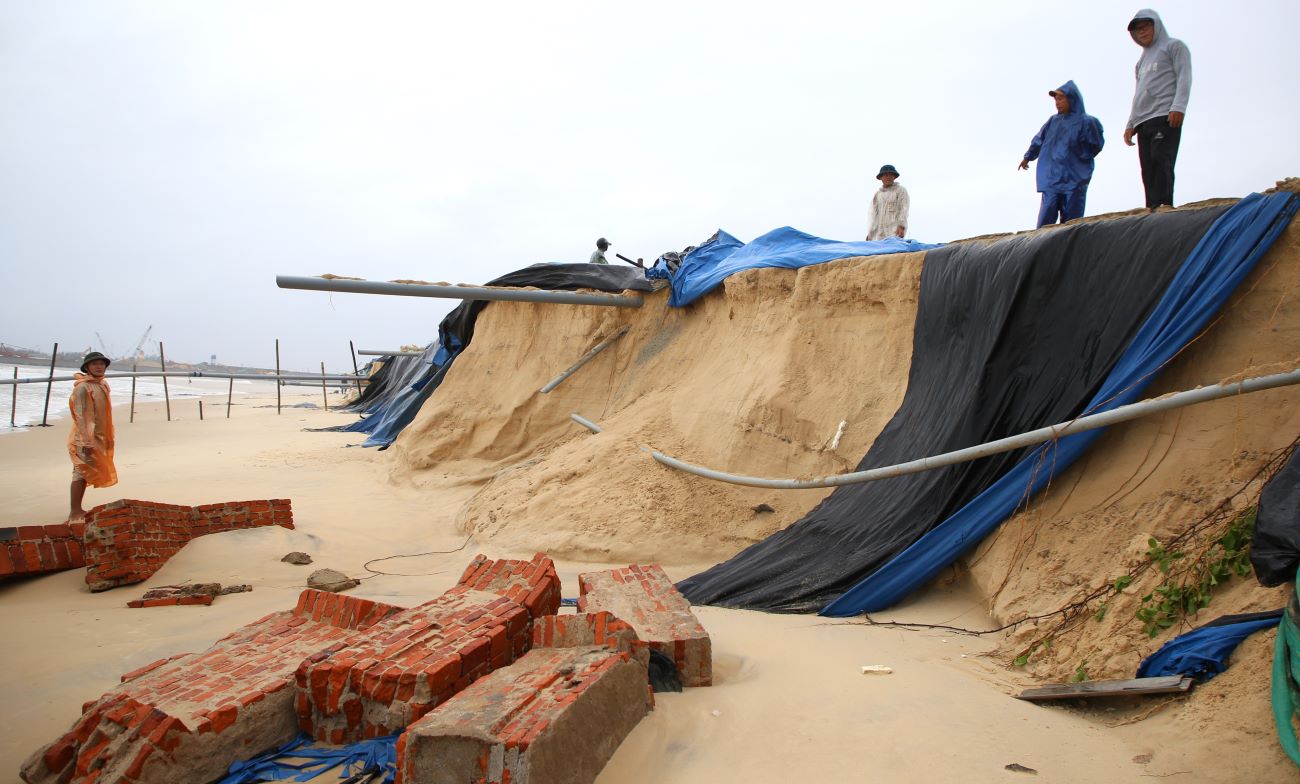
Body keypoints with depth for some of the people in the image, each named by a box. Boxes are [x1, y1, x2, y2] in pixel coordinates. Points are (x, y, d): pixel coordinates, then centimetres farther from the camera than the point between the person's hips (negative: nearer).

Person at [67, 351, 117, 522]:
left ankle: (77, 510, 21)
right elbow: (81, 415, -20)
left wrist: (108, 438, 21)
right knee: (81, 473, -9)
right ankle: (74, 512, -7)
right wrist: (87, 441, -26)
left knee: (85, 474, 14)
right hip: (85, 439, -9)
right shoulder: (82, 388, -14)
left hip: (98, 437, 9)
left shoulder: (103, 385, 12)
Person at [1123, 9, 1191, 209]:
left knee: (1161, 162, -21)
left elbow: (1184, 77, -1)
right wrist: (1130, 124, 17)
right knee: (1148, 170, -3)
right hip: (1143, 123, 7)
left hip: (1166, 117, -7)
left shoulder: (1174, 46, 12)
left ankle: (1162, 208, -30)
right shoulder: (1142, 61, 33)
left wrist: (1178, 107, -17)